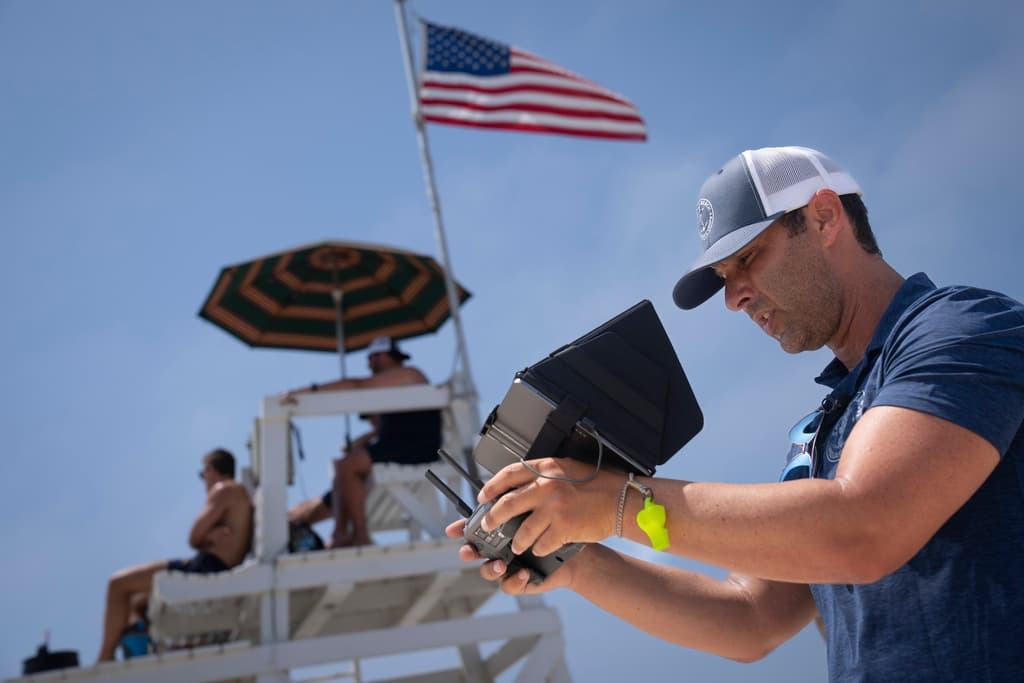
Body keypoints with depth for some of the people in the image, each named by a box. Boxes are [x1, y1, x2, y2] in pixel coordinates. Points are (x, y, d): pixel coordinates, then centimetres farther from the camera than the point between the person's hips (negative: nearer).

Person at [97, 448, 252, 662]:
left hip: (205, 567, -10)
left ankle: (105, 659, -7)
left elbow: (194, 538, -10)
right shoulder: (243, 494, 23)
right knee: (137, 603, 21)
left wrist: (207, 538, 8)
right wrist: (211, 536, -8)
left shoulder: (224, 490, -5)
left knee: (118, 584, -6)